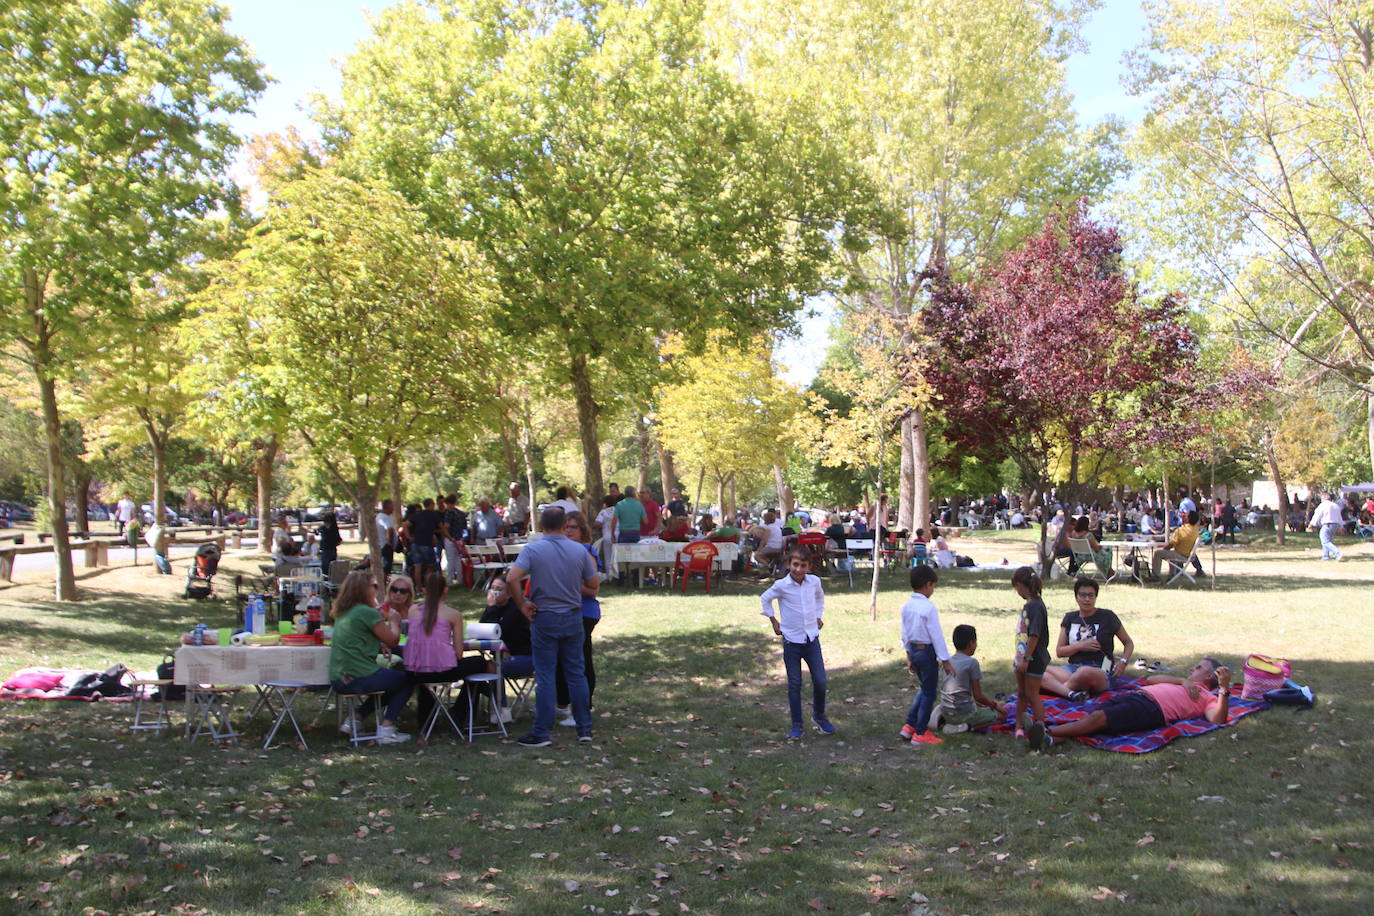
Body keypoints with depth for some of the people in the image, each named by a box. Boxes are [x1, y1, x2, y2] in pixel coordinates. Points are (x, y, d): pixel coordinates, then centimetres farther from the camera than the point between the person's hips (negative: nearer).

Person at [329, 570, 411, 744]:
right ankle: (386, 730, 2)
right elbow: (393, 640, -8)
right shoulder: (367, 612, -13)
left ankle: (353, 720, 20)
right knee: (406, 680, 13)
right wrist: (394, 621, 10)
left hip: (337, 681, 8)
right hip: (360, 678, -8)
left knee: (389, 679, 29)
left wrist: (382, 619, 14)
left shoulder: (341, 613, 12)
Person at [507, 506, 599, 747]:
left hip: (544, 618, -2)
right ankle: (584, 729, 16)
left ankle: (542, 733, 6)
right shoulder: (580, 551, -2)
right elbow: (593, 586, 4)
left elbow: (512, 578, -22)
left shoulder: (533, 550, -9)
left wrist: (522, 603, -10)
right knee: (576, 673, 11)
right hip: (573, 617, 2)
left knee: (545, 677, 2)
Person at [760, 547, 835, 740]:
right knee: (794, 684, 5)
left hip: (812, 638, 3)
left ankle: (819, 716, 27)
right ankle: (796, 725, 15)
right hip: (791, 641, -3)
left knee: (820, 681, 2)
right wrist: (773, 621, 5)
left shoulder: (814, 582, -2)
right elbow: (765, 599, 6)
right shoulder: (781, 586, -12)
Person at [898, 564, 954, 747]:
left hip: (912, 649, 8)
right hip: (926, 651, -8)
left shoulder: (906, 606, 4)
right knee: (928, 693, 5)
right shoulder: (928, 607, -18)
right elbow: (936, 635, -16)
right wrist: (945, 660, -10)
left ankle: (909, 726, 21)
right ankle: (920, 734, 12)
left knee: (924, 688, 23)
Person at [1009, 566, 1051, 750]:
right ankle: (1019, 727, 25)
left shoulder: (1036, 606, -20)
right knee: (1021, 693, 16)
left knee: (1032, 694, -2)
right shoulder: (1027, 605, 9)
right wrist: (1019, 658, 19)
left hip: (1034, 659, -9)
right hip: (1023, 657, 9)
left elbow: (1034, 635, -23)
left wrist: (1025, 659, -22)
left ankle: (1041, 728, 5)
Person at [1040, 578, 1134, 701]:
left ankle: (1059, 689, -17)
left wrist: (1123, 661, -5)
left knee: (1085, 672, -44)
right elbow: (1059, 651, 11)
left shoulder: (1107, 617, 5)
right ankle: (1071, 694, -41)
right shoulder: (1070, 618, 15)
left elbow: (1129, 643, 14)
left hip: (1101, 671, -4)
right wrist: (1080, 646, -7)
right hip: (1074, 667, 4)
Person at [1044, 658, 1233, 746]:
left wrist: (1224, 688, -10)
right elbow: (1151, 679, 25)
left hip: (1151, 708, -7)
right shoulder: (1181, 684, 40)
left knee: (1098, 718, -27)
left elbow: (1217, 719, -3)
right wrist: (1182, 681, 15)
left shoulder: (1207, 698, 18)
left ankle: (1046, 733, -39)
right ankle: (1053, 739, -41)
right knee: (1091, 717, -21)